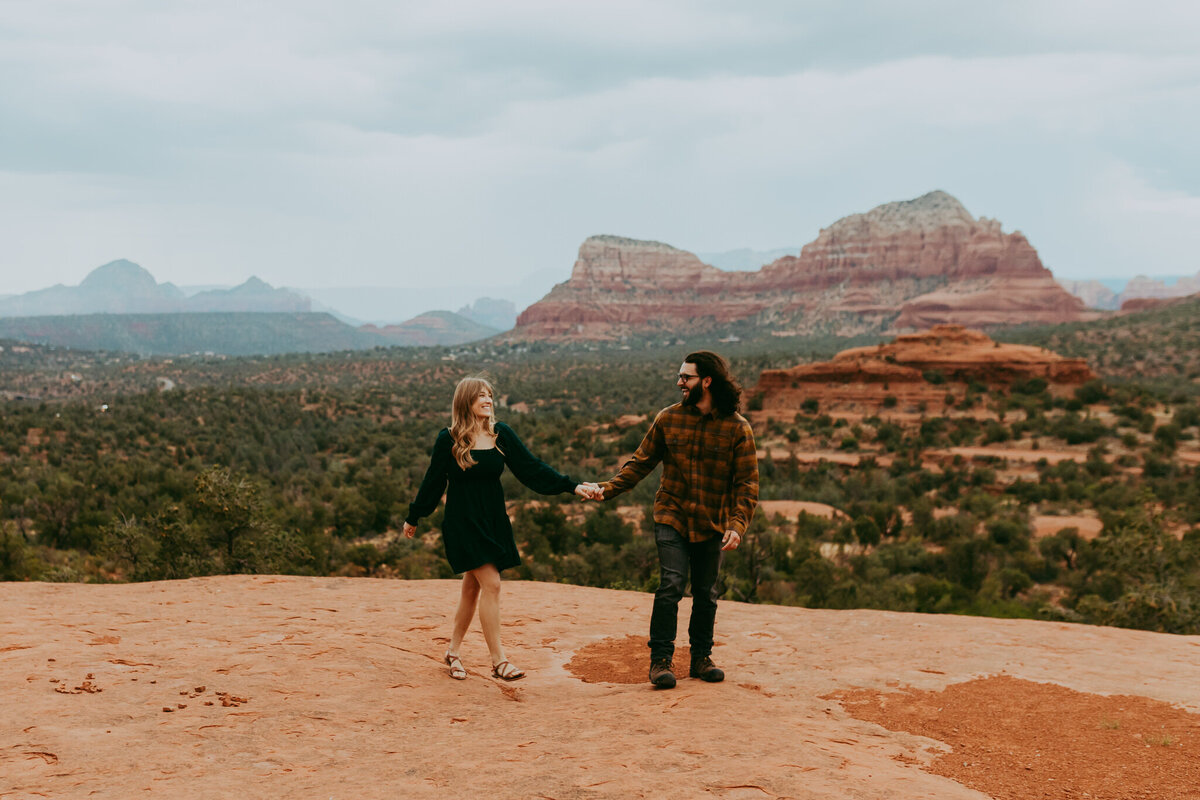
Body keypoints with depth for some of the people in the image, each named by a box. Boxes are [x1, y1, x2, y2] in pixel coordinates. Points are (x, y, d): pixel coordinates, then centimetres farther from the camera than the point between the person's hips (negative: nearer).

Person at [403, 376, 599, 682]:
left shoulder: (501, 434, 2)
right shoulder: (448, 439, -8)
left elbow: (531, 468, 1)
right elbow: (433, 482, 1)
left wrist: (572, 487, -5)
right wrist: (413, 518, 9)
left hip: (493, 519, 5)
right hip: (462, 520, -5)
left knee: (473, 586, 11)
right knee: (491, 584, -12)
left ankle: (453, 651, 27)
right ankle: (498, 661, -5)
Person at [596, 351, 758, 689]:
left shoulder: (737, 428, -5)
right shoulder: (668, 419, 1)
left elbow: (747, 483, -5)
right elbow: (641, 462, 7)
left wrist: (737, 525, -17)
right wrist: (608, 488, -4)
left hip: (712, 525, 0)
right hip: (672, 517, 0)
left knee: (705, 593, 10)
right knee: (671, 585, -12)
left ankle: (701, 658, 26)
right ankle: (660, 660, -4)